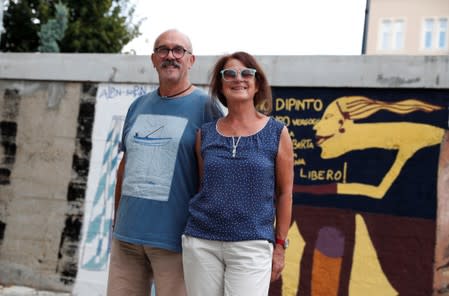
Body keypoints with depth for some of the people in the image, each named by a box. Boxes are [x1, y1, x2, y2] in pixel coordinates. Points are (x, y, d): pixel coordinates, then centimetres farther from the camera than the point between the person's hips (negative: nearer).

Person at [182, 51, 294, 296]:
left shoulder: (277, 133, 2)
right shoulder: (205, 134, 9)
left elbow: (284, 193, 4)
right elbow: (202, 186, 15)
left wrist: (280, 245, 1)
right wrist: (192, 238, 12)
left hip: (251, 245, -3)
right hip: (201, 242, 3)